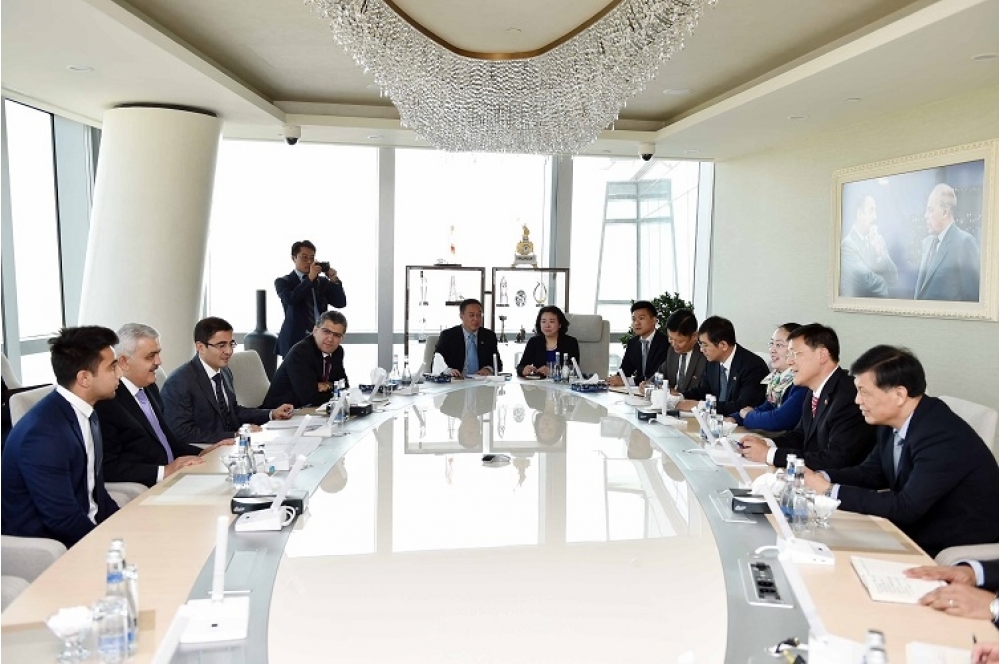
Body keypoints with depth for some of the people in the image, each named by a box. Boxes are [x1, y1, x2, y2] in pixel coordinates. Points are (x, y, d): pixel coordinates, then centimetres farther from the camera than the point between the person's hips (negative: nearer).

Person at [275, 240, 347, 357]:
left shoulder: (322, 281, 15)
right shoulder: (283, 282, 5)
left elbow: (341, 303, 6)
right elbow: (290, 300, -16)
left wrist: (334, 280, -6)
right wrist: (310, 278, -16)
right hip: (295, 340, -2)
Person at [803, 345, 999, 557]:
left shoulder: (944, 438, -26)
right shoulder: (894, 422, -2)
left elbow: (905, 508, -28)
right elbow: (871, 472, 10)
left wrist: (830, 490, -24)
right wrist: (821, 478, -9)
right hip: (916, 528, 7)